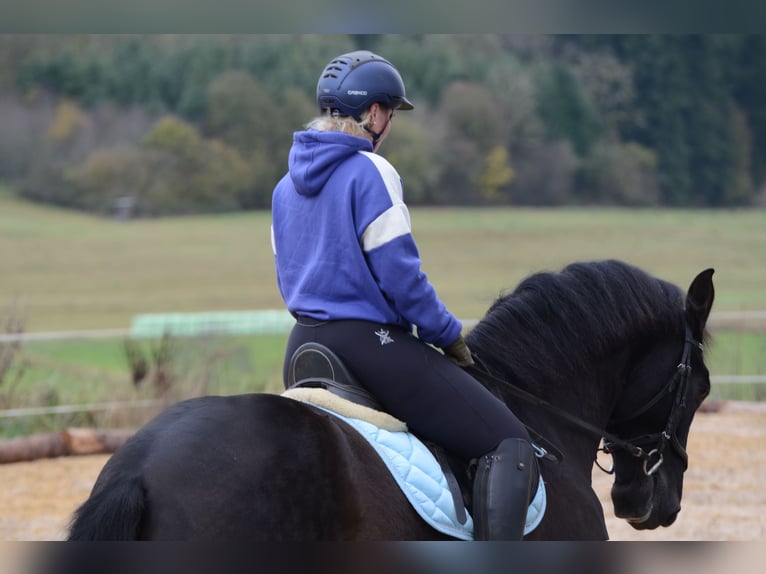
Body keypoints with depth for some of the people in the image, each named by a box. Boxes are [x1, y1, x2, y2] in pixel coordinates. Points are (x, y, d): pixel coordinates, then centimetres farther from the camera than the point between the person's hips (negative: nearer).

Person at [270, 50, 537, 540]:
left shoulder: (287, 185, 13)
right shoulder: (370, 171, -12)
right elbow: (400, 273, -15)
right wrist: (449, 335, -3)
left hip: (304, 347, 9)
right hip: (371, 344, -8)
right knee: (510, 444, -9)